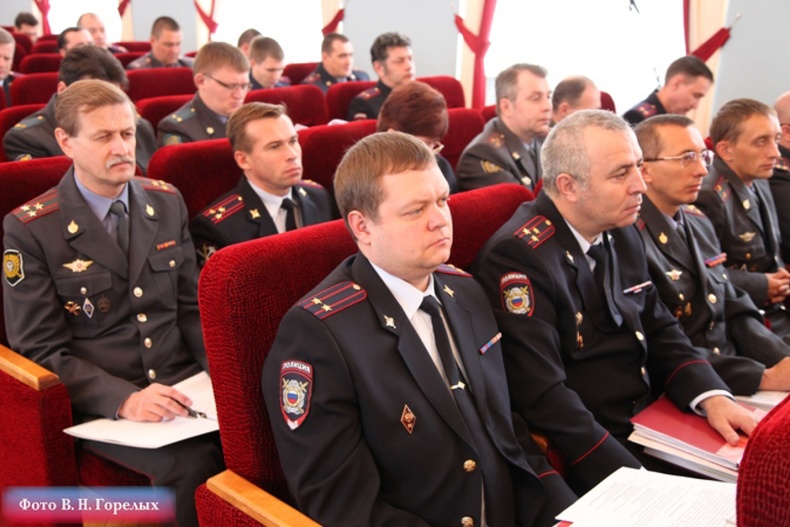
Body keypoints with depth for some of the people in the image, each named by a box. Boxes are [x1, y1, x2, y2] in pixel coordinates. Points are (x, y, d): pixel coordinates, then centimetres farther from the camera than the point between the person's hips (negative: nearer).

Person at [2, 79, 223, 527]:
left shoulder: (167, 202, 8)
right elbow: (41, 350, -8)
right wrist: (124, 398, -24)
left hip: (181, 381, 4)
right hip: (98, 402, -4)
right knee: (194, 459, -31)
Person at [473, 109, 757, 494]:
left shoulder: (623, 234, 8)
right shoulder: (516, 257, -18)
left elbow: (660, 331, 14)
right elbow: (543, 398, -22)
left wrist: (713, 397, -3)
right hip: (594, 461, -8)